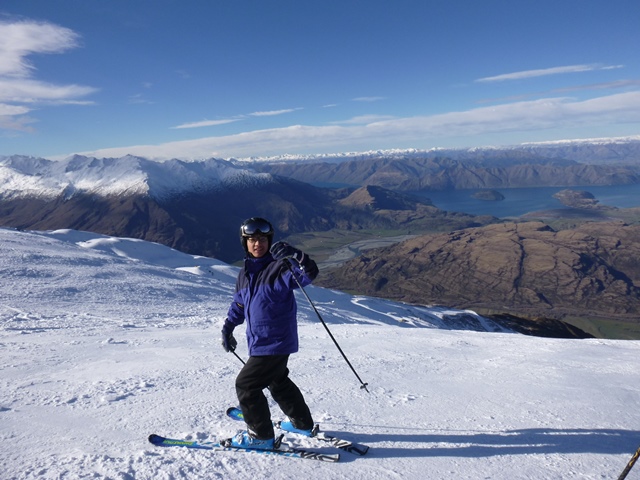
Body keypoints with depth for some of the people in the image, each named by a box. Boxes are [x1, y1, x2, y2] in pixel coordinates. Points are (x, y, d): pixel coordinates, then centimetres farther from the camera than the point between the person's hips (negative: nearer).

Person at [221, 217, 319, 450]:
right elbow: (239, 303, 20)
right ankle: (302, 422, 43)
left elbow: (309, 273, -32)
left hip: (276, 342, -9)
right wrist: (228, 327, 18)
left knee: (246, 385, -2)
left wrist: (294, 255, -47)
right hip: (260, 342, 9)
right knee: (278, 382, 24)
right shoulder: (245, 273, 7)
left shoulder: (279, 268, -16)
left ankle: (260, 435, 15)